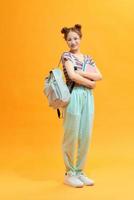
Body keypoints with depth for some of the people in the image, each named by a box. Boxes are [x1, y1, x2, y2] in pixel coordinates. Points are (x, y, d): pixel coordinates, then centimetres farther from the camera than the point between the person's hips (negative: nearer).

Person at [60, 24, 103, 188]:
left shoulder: (88, 58, 17)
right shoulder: (66, 55, 0)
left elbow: (99, 76, 4)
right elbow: (72, 76, -15)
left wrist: (82, 72, -8)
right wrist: (90, 83, -5)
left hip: (88, 97, 6)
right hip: (74, 96, -5)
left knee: (86, 136, 5)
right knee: (71, 135, -1)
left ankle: (80, 172, 18)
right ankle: (69, 174, 11)